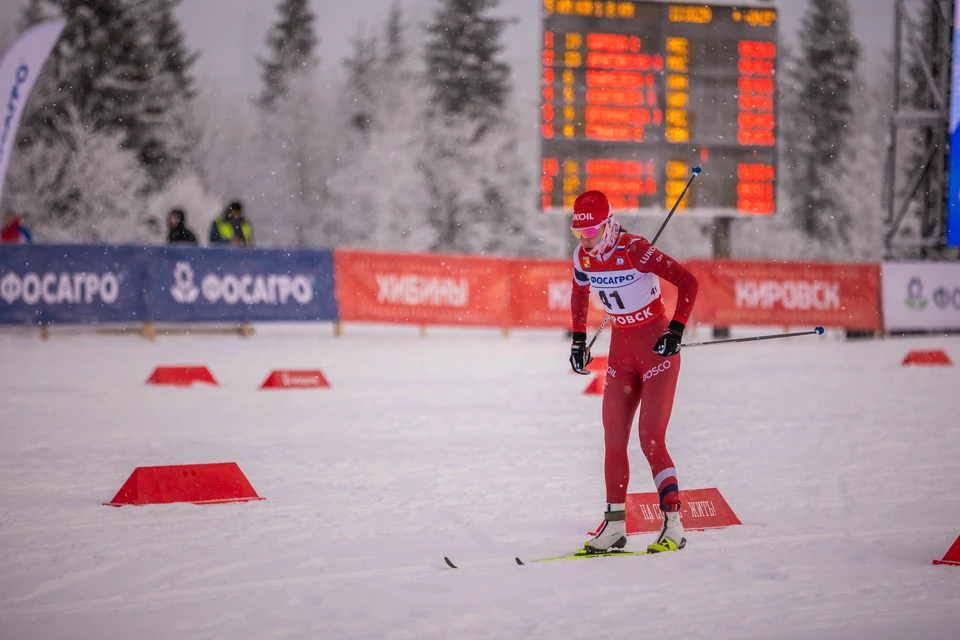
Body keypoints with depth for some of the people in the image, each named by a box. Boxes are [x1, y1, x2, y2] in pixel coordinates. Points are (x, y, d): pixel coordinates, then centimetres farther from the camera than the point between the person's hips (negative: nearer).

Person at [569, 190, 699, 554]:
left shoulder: (634, 250, -22)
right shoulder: (584, 257, -2)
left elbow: (688, 282, -23)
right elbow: (579, 295, 20)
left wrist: (676, 329, -29)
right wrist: (579, 339, 15)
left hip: (657, 349, -7)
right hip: (621, 350, 7)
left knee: (650, 441, -12)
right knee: (613, 441, 4)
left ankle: (673, 526, -8)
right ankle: (615, 525, 11)